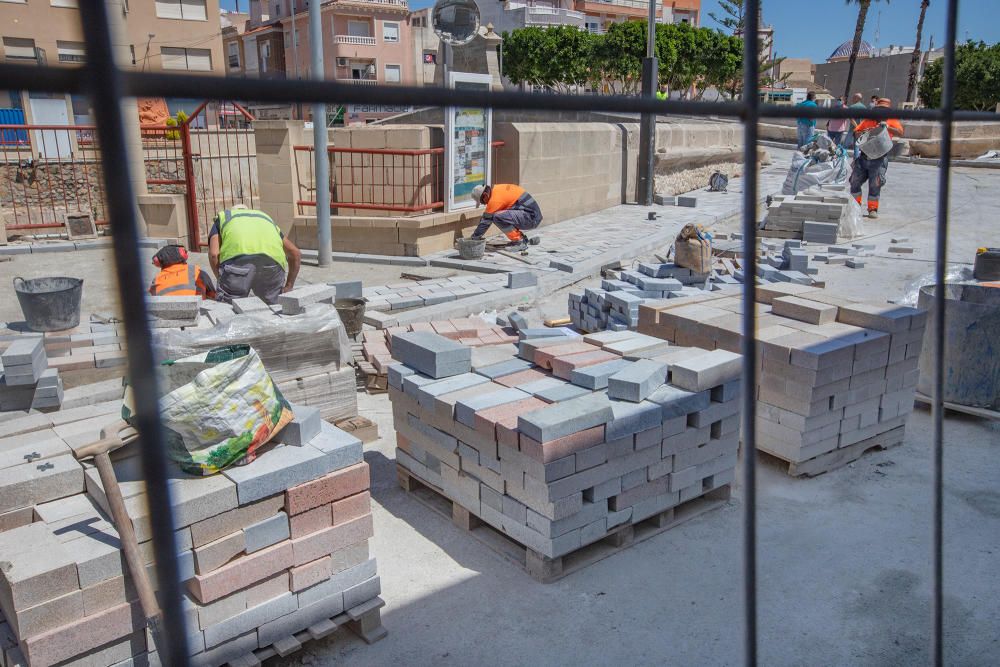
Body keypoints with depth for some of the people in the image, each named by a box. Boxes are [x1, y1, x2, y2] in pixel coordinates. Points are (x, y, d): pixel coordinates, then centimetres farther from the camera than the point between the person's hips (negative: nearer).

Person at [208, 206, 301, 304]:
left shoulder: (222, 217, 34)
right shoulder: (265, 217, 41)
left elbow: (214, 254, 14)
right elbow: (295, 253, 38)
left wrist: (222, 282, 22)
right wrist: (288, 286, 39)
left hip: (239, 257, -2)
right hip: (274, 259, 2)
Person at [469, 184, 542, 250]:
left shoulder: (495, 199, -17)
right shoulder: (496, 188, 10)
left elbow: (486, 221, -11)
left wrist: (474, 237, 1)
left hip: (531, 217, -10)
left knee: (498, 217, -22)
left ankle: (519, 242, -10)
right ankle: (523, 238, 16)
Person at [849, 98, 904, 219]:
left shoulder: (891, 121, 5)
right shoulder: (868, 120, 13)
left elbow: (900, 133, -11)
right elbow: (856, 133, 10)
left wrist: (888, 127, -25)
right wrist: (862, 133, -12)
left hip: (879, 158, -3)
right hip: (864, 156, 4)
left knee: (875, 184, -5)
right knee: (855, 182, 5)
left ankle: (873, 209, 4)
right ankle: (855, 205, 20)